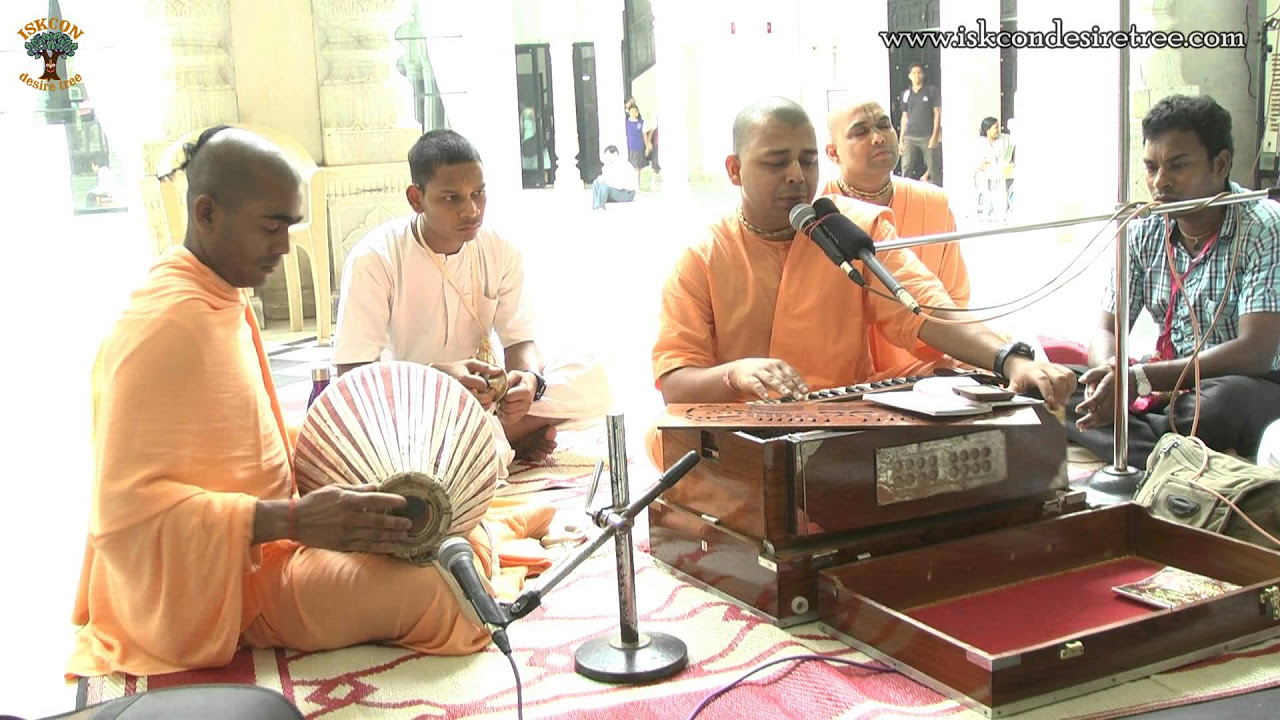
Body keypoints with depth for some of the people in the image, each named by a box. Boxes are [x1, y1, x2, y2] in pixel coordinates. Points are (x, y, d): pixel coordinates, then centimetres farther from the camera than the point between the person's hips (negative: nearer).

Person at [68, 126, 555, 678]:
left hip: (257, 546, 11)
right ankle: (504, 527, 4)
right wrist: (291, 520, -33)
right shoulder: (167, 326, -22)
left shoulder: (222, 300, 11)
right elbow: (127, 507, -27)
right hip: (213, 594, -11)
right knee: (442, 583, -23)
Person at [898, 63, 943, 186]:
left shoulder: (933, 91, 3)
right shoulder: (906, 94, 12)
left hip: (928, 137, -3)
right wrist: (901, 140, 11)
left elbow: (937, 114, 1)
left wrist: (934, 136, -8)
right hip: (910, 137, 3)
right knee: (906, 169, -5)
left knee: (934, 169, -1)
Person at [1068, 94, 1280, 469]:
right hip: (1169, 385, 6)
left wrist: (1139, 378, -34)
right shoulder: (1143, 233, 2)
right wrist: (1108, 374, -25)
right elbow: (1107, 331, 2)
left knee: (1220, 404, -41)